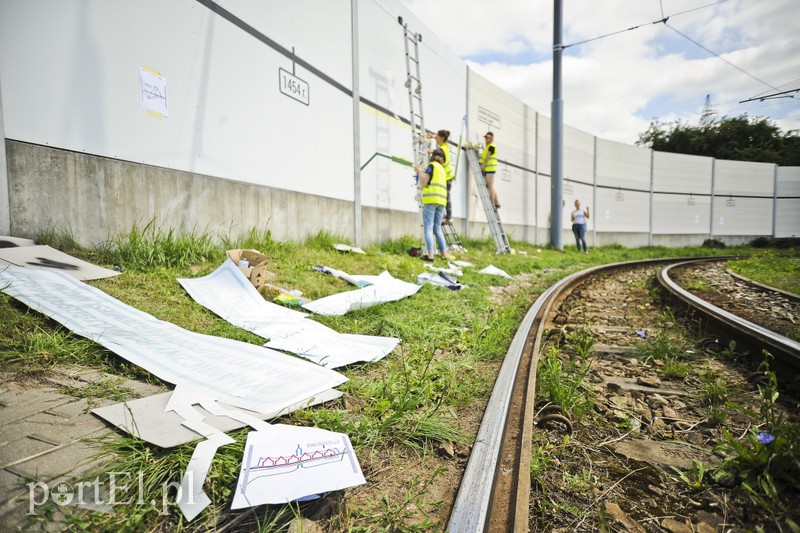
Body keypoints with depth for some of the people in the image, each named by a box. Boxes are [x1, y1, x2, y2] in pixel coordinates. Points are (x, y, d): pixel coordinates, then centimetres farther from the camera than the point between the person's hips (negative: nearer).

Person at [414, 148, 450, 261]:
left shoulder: (432, 165, 2)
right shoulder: (442, 169, 25)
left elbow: (423, 183, -5)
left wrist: (419, 171, 8)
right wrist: (422, 172, 33)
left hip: (431, 199, -7)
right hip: (441, 201, 7)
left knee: (428, 228, -9)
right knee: (437, 228, 10)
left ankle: (430, 255, -17)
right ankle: (445, 254, 5)